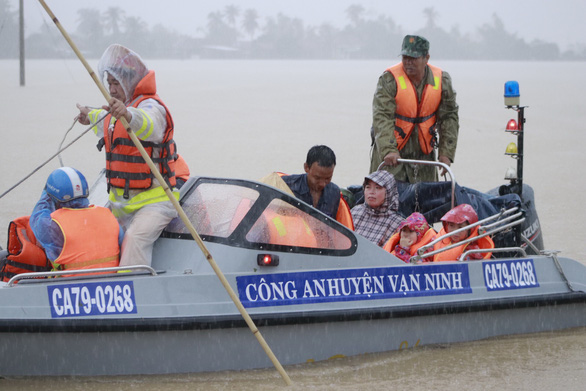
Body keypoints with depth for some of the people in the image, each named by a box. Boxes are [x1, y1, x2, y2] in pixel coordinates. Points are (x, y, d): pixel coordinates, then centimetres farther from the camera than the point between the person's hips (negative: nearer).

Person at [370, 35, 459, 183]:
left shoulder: (442, 80, -2)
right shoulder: (389, 80, -14)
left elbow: (449, 117, 3)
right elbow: (382, 117, -22)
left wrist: (446, 153, -6)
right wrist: (388, 150, -36)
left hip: (423, 153, 3)